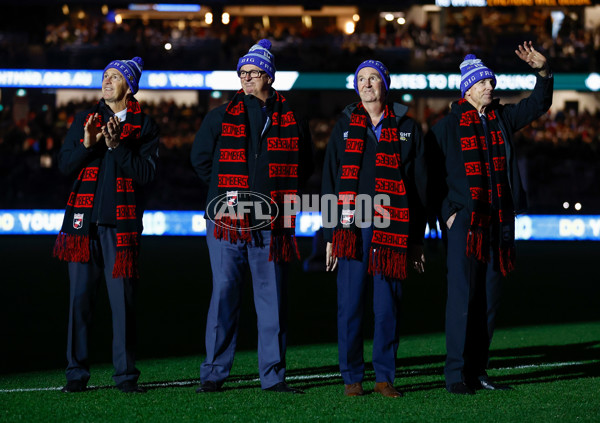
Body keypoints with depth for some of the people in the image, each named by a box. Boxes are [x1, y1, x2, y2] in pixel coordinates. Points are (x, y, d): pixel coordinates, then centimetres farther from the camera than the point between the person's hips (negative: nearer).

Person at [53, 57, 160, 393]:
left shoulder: (145, 126, 6)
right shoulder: (84, 120, 15)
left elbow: (147, 173, -4)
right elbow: (65, 165, 8)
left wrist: (116, 145, -14)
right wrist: (87, 144, -10)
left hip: (122, 223, -2)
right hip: (84, 220, 2)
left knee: (123, 299, -4)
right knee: (80, 297, 0)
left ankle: (126, 374, 4)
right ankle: (77, 373, 7)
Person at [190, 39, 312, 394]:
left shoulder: (290, 121, 8)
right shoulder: (221, 117, 7)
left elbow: (302, 166, 18)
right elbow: (200, 158, 15)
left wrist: (280, 194, 11)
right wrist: (225, 190, 12)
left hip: (271, 225, 1)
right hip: (227, 220, -1)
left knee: (272, 298, 3)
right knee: (224, 294, 0)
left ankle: (274, 375, 9)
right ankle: (214, 374, 5)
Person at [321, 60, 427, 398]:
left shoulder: (407, 128, 10)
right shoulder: (345, 127, 12)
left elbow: (420, 186, 9)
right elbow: (330, 182, 11)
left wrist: (417, 239, 4)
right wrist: (330, 236, 4)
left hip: (392, 230, 0)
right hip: (353, 229, 1)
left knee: (389, 307, 0)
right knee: (350, 305, -1)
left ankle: (385, 375, 10)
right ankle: (352, 377, 7)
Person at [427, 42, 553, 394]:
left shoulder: (502, 118, 13)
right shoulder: (448, 126, 0)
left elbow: (538, 105, 15)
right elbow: (434, 174, 0)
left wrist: (543, 72, -1)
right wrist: (446, 212, -7)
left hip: (499, 220, 5)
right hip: (465, 221, -5)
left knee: (490, 298, 7)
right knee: (462, 296, -9)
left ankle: (478, 371, 13)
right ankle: (456, 374, -7)